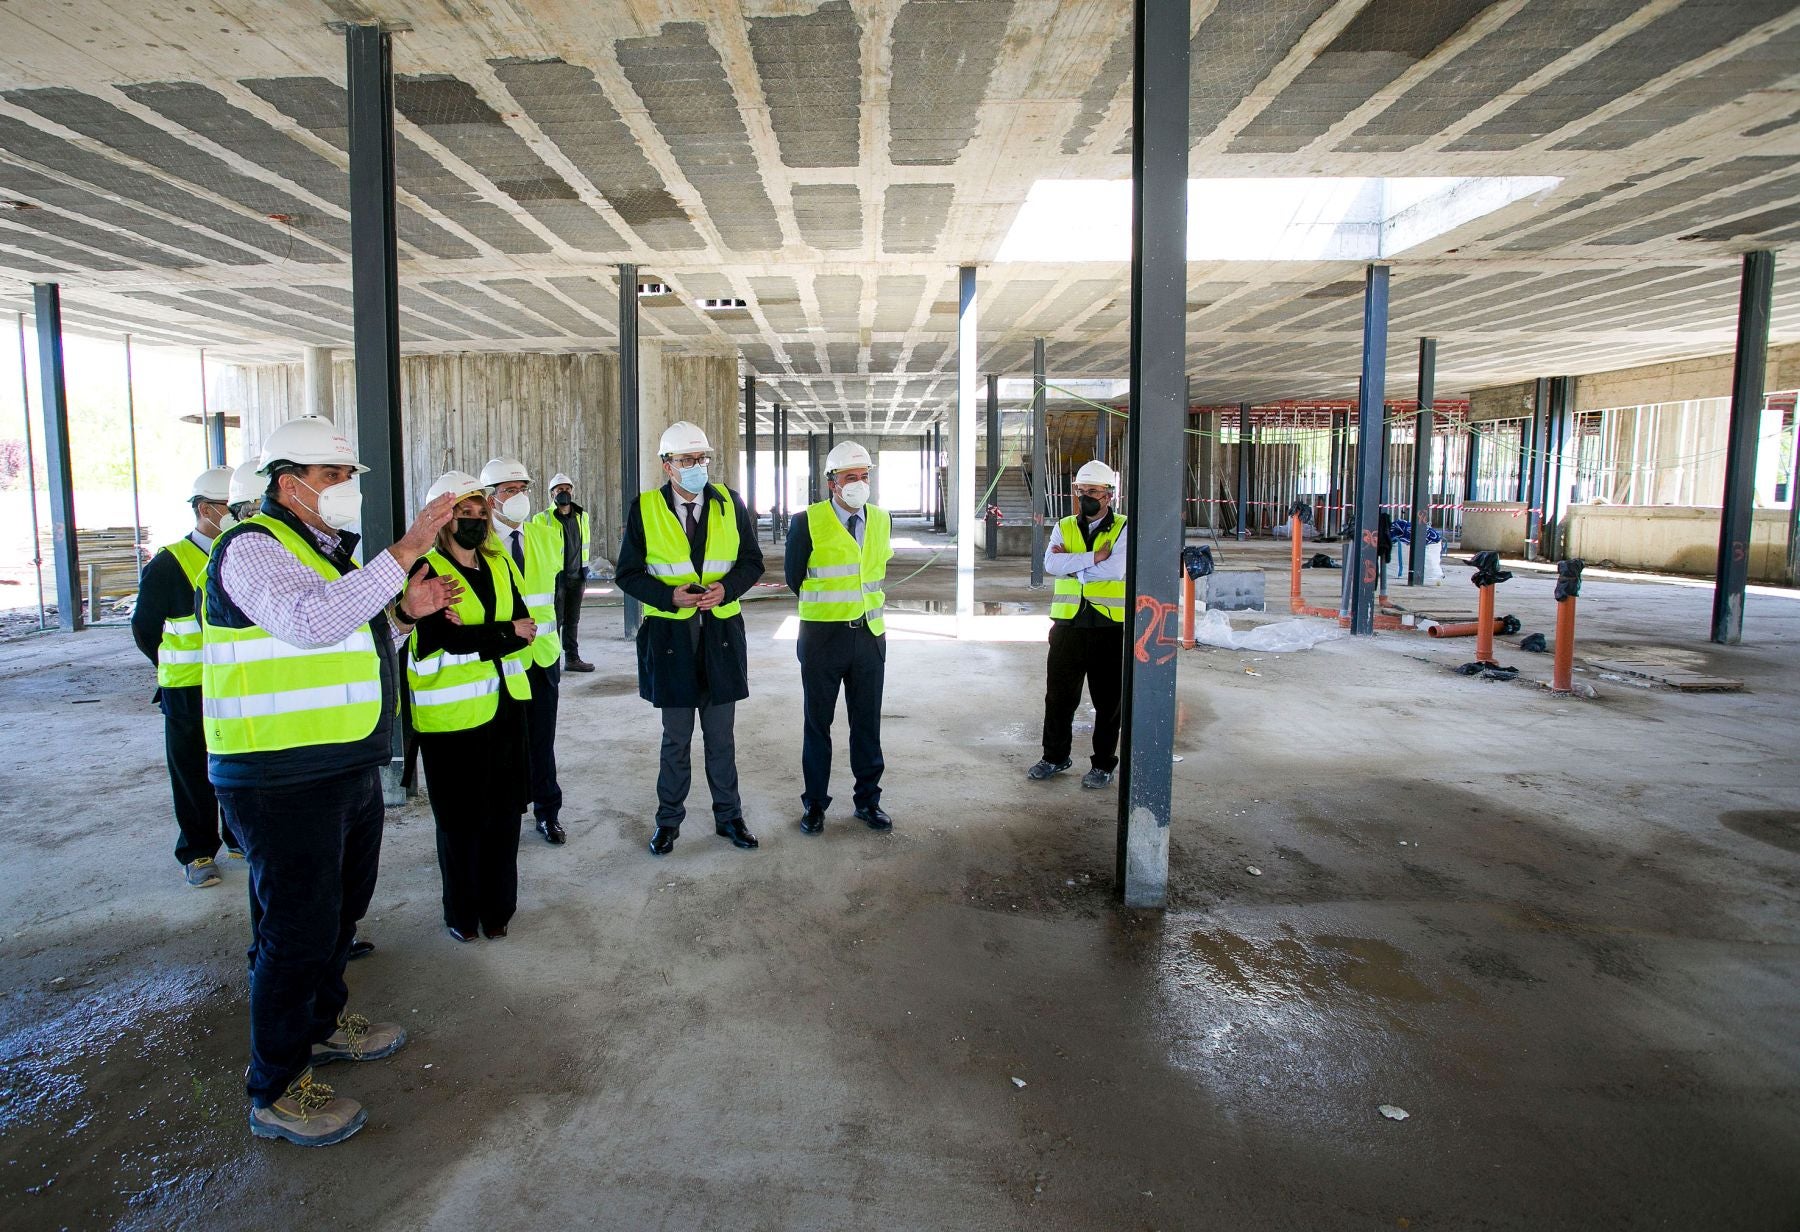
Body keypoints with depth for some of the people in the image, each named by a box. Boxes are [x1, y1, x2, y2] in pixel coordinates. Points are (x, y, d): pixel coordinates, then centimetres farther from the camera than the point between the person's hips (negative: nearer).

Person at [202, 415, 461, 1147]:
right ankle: (276, 1092, 16)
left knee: (342, 906, 24)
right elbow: (311, 624, -34)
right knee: (298, 928, -1)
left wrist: (403, 613, 4)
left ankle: (322, 1023, 45)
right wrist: (404, 554, -35)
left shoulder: (330, 550, 15)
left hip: (349, 769, 10)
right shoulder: (254, 549, -15)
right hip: (283, 781, -10)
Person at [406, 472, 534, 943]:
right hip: (451, 712, -5)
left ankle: (497, 907, 24)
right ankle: (461, 912, 23)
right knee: (460, 817, 8)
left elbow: (524, 630, 0)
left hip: (503, 705, 5)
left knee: (503, 811, 9)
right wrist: (504, 633, -13)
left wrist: (472, 638, -15)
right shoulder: (427, 571, -6)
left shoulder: (500, 565, 11)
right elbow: (440, 642, -18)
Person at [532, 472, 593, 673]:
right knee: (554, 621, -1)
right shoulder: (542, 519, -5)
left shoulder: (582, 517, 12)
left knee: (572, 621, 12)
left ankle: (572, 658, 20)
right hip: (554, 578, -5)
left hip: (576, 577, 5)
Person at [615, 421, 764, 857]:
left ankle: (728, 816, 26)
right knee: (676, 737, 10)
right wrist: (671, 597, -16)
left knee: (721, 736, 12)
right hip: (670, 636, -1)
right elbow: (628, 573, 0)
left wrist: (726, 588, -14)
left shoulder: (729, 503, 2)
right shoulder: (644, 509, -3)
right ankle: (668, 820, 26)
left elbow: (752, 562, 6)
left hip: (721, 633, 1)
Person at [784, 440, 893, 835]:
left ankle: (868, 800, 24)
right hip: (822, 636, -3)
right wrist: (825, 607, 10)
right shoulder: (807, 522, -8)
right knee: (818, 723, 9)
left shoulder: (881, 520, 5)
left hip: (869, 635, 4)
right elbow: (794, 578, 1)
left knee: (867, 722, 11)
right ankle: (815, 803, 21)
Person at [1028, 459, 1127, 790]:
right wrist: (1094, 557, -17)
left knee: (1108, 701, 7)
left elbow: (1116, 569, -19)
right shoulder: (1064, 528, 9)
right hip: (1068, 625, 3)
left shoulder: (1125, 529, -1)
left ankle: (1104, 764, 21)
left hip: (1110, 628, -3)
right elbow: (1051, 563, -10)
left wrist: (1072, 566, -11)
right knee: (1058, 696, 11)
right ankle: (1055, 757, 28)